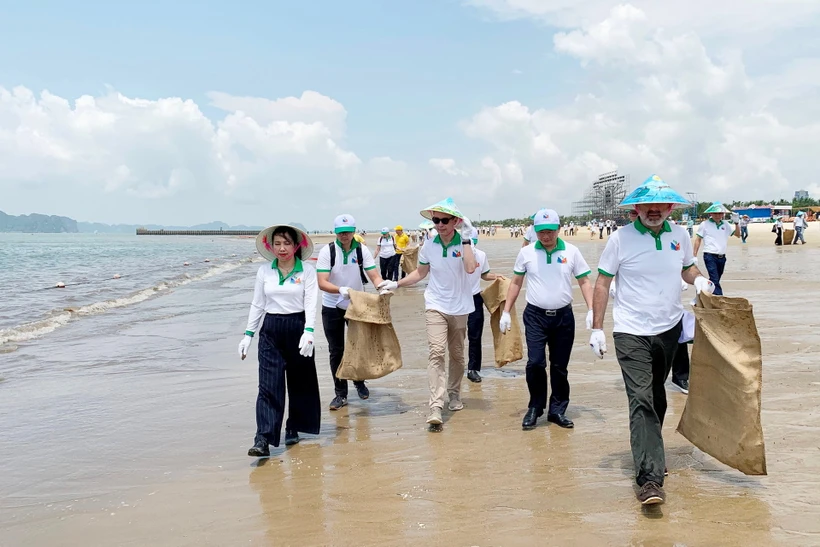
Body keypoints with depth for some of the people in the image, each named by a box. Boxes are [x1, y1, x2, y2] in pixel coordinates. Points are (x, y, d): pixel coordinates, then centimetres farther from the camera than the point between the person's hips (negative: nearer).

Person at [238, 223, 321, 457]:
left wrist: (308, 332, -23)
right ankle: (263, 439, -11)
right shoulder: (264, 271, 4)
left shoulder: (307, 270, -4)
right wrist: (248, 334, 5)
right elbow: (257, 304, 8)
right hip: (270, 330, 1)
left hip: (298, 328, -1)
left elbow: (310, 303, -10)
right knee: (268, 384, -6)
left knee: (300, 382, 11)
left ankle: (293, 428, 30)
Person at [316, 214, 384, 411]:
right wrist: (341, 290, -41)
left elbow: (374, 276, -14)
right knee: (336, 351, 3)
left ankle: (359, 383, 36)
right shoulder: (327, 251, -15)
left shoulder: (362, 251, -9)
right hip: (332, 308, -1)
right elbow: (322, 283, -23)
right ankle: (340, 393, 13)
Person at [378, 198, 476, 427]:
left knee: (457, 355, 14)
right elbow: (421, 273, 11)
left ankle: (454, 393, 36)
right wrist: (396, 284, 3)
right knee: (436, 352, -15)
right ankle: (436, 407, -20)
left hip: (459, 308, 0)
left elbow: (470, 268, -27)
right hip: (435, 306, 0)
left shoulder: (464, 243, -9)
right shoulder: (429, 246, -3)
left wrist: (466, 238, -25)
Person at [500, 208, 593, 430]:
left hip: (563, 316, 1)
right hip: (535, 316, -1)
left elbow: (584, 282, 4)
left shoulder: (571, 251, 0)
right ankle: (535, 408, 9)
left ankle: (557, 410, 21)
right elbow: (516, 283, 9)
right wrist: (506, 312, 4)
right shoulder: (526, 252, 1)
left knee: (560, 366, 8)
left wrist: (591, 310, -8)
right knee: (535, 363, -10)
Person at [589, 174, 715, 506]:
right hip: (631, 332, -4)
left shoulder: (679, 235, 2)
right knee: (641, 400, -13)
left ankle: (649, 448, 40)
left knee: (656, 394, 19)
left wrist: (699, 280, -5)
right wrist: (597, 329, -9)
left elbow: (687, 267, 19)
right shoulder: (621, 239, -9)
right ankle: (649, 478, -15)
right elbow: (602, 283, -5)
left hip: (669, 328, 5)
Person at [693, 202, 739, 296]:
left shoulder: (726, 225, 10)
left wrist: (737, 223, -4)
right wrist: (695, 256, -3)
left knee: (715, 281, 13)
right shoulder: (705, 225, -3)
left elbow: (737, 234, 11)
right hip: (710, 257, -5)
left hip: (722, 257, 5)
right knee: (715, 281, -14)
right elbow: (698, 240, 1)